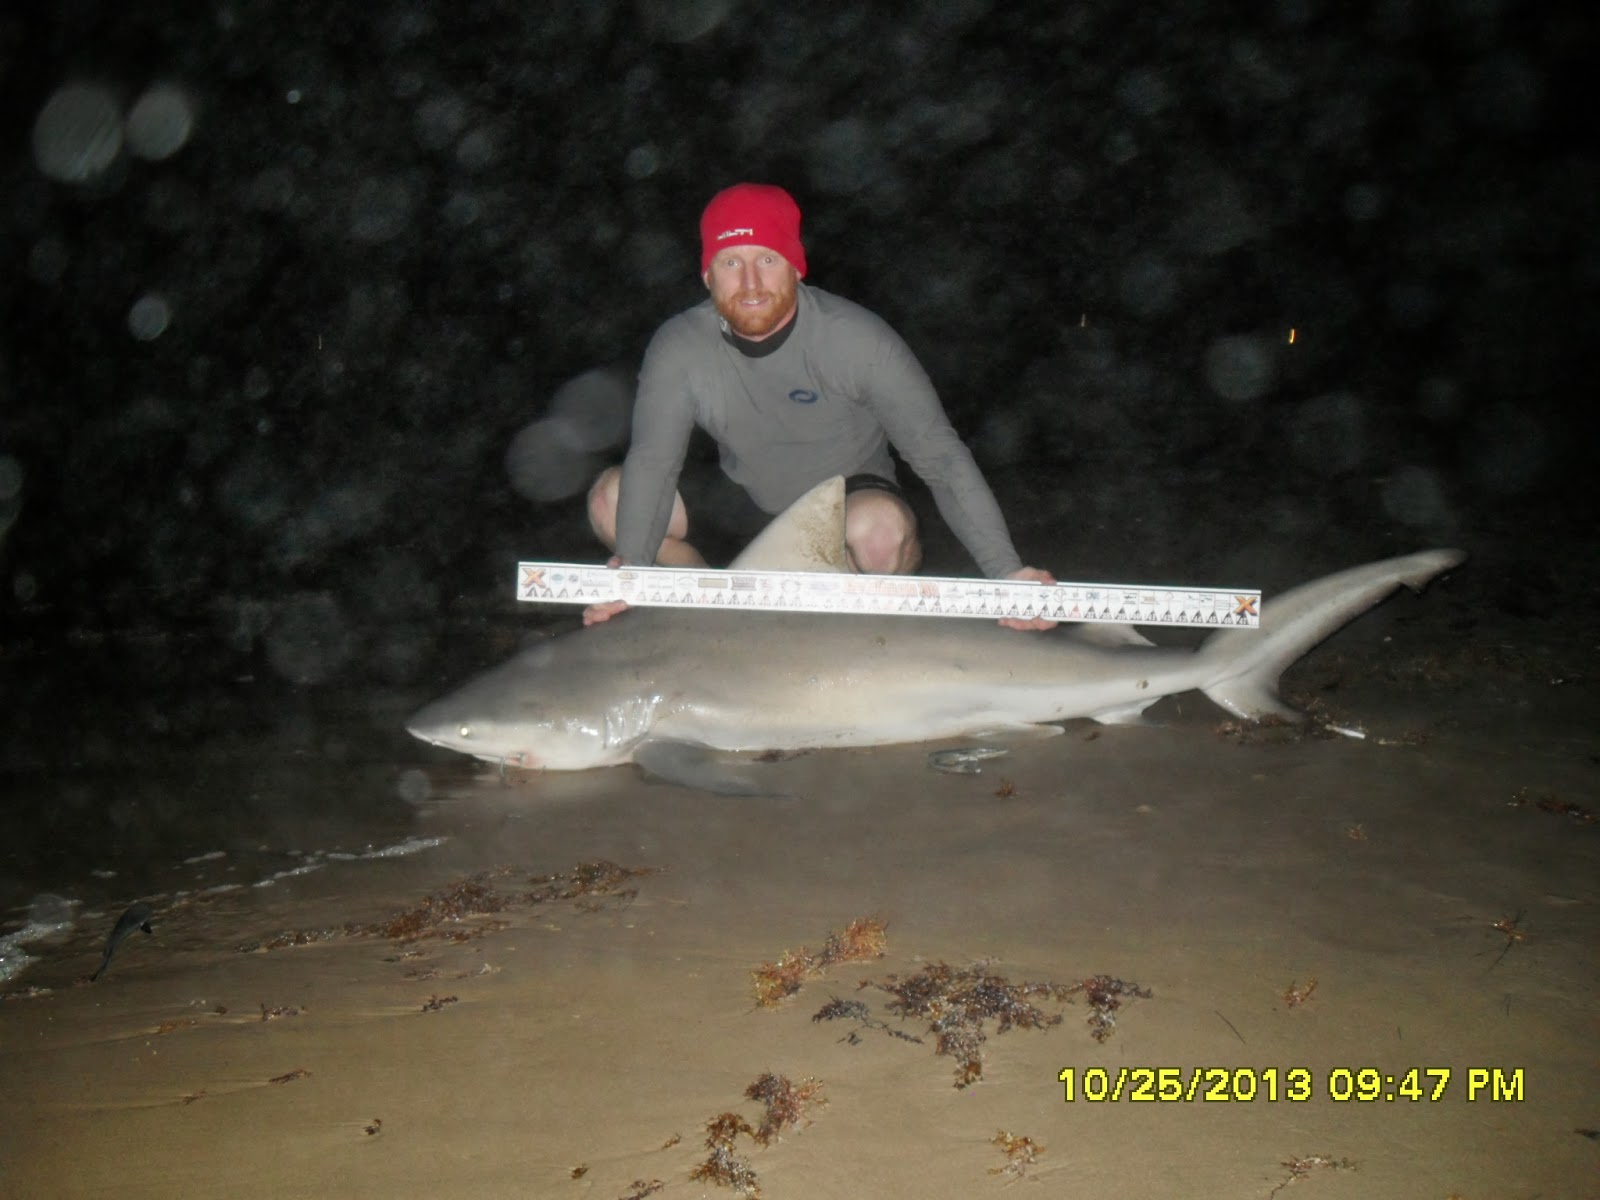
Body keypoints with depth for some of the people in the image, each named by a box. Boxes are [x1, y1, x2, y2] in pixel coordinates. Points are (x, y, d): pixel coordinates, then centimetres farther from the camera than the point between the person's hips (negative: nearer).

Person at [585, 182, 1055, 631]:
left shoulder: (858, 341, -24)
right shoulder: (678, 350, -16)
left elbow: (941, 457, -25)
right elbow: (652, 461, -21)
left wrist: (1006, 572, -32)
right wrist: (631, 566, -39)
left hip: (847, 501, -3)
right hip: (739, 502, 3)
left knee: (880, 528, -38)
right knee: (610, 498, -16)